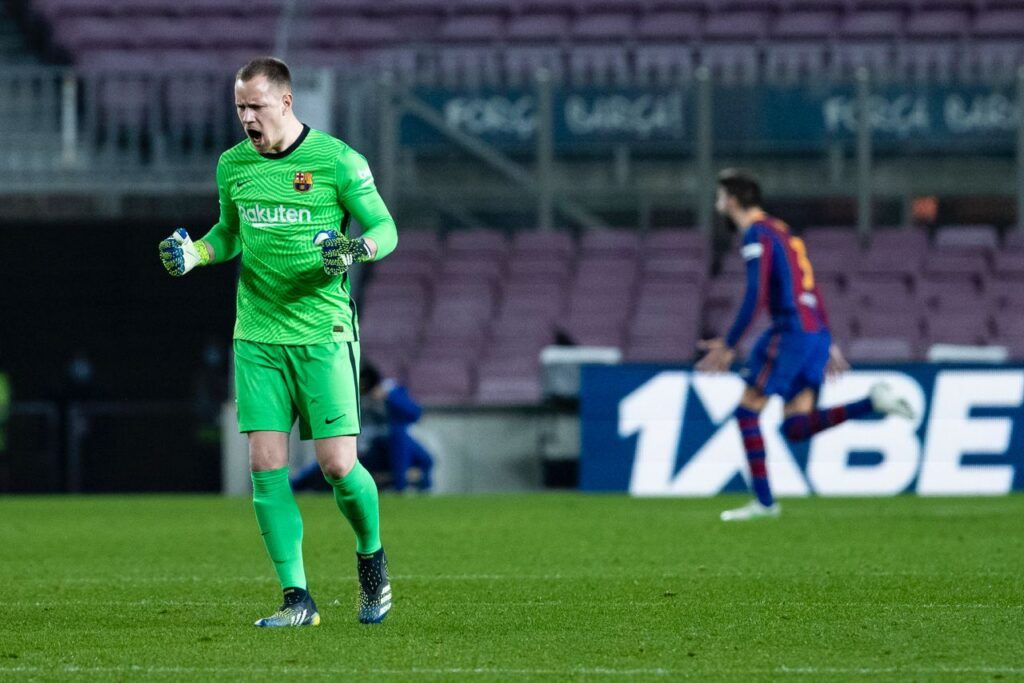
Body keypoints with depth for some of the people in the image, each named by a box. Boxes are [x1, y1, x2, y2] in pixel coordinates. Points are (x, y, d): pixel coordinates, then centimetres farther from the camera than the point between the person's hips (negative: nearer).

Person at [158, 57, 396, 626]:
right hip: (257, 338, 4)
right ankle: (298, 598, 1)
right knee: (267, 466, -5)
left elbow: (386, 228, -1)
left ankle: (371, 558, 22)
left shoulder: (337, 160, -7)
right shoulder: (233, 165, 8)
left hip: (323, 334, -4)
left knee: (338, 466, -7)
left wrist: (358, 248, -22)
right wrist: (194, 253, 2)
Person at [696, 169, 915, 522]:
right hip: (816, 334, 9)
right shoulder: (781, 231, 23)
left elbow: (755, 297, -17)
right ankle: (874, 401, -8)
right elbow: (811, 292, 26)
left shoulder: (757, 235, -7)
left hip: (791, 331, -9)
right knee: (796, 427, 4)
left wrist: (728, 346, -14)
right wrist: (828, 344, 27)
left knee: (747, 411, -1)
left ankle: (764, 501, -2)